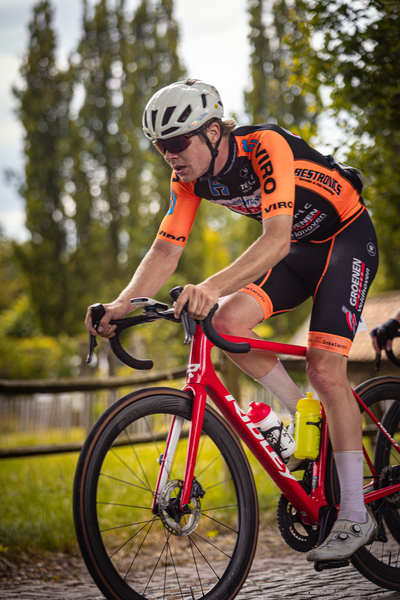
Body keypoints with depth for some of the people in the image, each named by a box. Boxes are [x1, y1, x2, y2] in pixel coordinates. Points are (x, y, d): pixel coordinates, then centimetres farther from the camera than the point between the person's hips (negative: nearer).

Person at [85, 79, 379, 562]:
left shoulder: (266, 146, -31)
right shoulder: (190, 177, -10)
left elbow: (276, 240, -42)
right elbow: (166, 250, -11)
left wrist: (212, 286, -56)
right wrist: (122, 305, -27)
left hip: (348, 237, -7)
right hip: (301, 248, 7)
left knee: (324, 367, -19)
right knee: (227, 320, -18)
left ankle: (355, 517, -11)